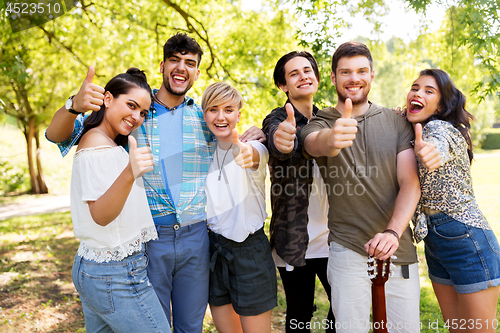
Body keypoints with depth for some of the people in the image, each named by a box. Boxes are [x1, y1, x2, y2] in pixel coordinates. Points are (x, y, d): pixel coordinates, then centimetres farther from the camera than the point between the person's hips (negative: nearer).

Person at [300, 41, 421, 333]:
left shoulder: (398, 122, 5)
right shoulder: (321, 123, 0)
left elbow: (410, 184, -3)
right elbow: (313, 143, -25)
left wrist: (393, 232, -19)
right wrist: (331, 139, -49)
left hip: (399, 251, 2)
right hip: (348, 252, -2)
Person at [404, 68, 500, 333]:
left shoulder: (440, 128, -16)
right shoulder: (413, 132, 9)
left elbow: (439, 146, -40)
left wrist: (431, 152, -64)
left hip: (466, 239, -8)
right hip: (434, 241, 8)